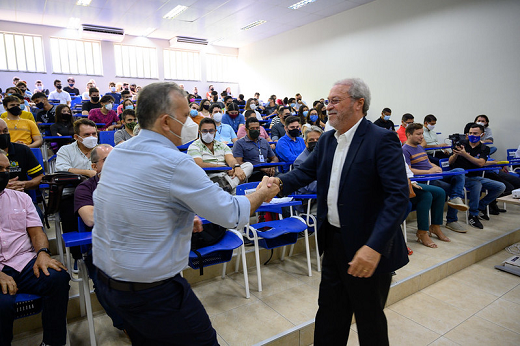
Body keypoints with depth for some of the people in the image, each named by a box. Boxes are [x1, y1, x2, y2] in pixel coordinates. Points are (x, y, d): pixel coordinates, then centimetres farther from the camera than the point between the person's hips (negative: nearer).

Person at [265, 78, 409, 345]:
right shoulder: (327, 140, 5)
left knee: (370, 320, 17)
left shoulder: (382, 140, -18)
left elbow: (398, 196, -24)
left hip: (367, 247, -6)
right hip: (333, 241, 7)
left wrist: (375, 246, -32)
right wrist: (280, 182, -14)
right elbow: (306, 171, 9)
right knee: (329, 315, 23)